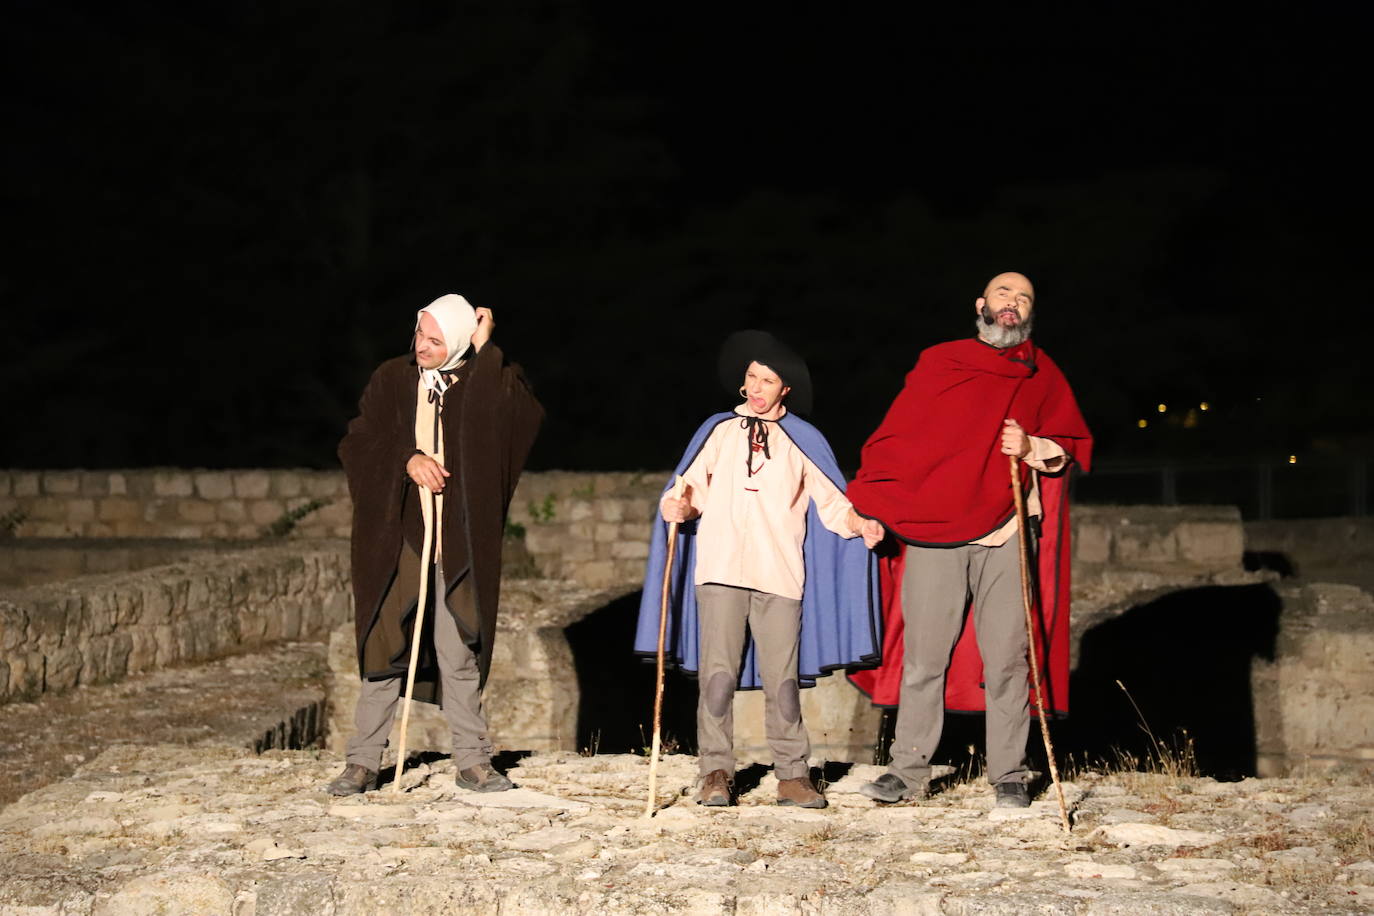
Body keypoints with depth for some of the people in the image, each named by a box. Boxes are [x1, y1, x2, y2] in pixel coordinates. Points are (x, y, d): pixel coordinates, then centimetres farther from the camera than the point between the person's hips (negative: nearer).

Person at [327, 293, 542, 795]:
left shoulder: (483, 382, 3)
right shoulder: (392, 380, 5)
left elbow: (522, 415, -16)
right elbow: (357, 445, 3)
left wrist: (486, 350, -14)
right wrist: (406, 458, -14)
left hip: (457, 542, 0)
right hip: (396, 539, 0)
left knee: (460, 651, 3)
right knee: (385, 649, 1)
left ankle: (473, 760, 12)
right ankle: (363, 761, 7)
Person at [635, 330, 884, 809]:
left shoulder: (804, 441, 11)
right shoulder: (718, 431, 13)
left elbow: (831, 501, 8)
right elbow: (691, 488, 11)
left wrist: (861, 523, -10)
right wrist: (678, 506, -10)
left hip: (780, 573, 0)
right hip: (721, 569, 1)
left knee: (782, 678, -2)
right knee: (717, 673, -4)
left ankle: (792, 775, 3)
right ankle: (716, 772, 1)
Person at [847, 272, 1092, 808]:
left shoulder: (1044, 376, 14)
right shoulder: (939, 363, 10)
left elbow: (1072, 445, 12)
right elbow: (895, 437, 7)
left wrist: (1032, 449, -9)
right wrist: (869, 508, -2)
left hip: (1006, 534, 0)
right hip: (931, 531, 0)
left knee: (1006, 658, -1)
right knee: (923, 656, 0)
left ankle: (1009, 775, 7)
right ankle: (909, 770, 8)